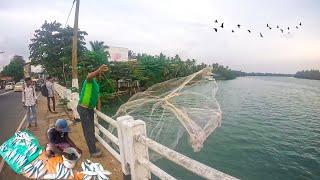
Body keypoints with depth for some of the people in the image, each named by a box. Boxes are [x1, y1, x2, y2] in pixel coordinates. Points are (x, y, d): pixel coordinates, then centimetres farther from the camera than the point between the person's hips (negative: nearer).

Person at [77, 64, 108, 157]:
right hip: (83, 108, -9)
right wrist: (99, 70, -54)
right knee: (88, 130, -2)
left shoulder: (97, 85, 14)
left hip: (90, 108, 9)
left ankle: (92, 147, 41)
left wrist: (99, 111, 7)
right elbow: (89, 76, -39)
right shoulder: (90, 81, -12)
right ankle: (93, 152, 8)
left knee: (91, 129, 22)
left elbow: (98, 99, 13)